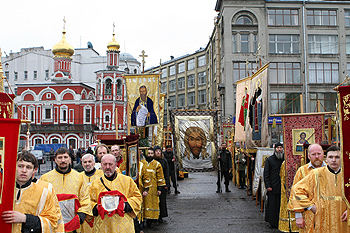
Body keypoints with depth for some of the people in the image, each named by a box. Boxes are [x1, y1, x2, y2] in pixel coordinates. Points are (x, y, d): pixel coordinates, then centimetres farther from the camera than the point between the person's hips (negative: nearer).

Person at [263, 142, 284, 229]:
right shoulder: (270, 159, 2)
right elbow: (266, 173, 1)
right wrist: (268, 186, -7)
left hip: (283, 187, 3)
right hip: (273, 187, -3)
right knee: (272, 204, 0)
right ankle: (272, 222, 10)